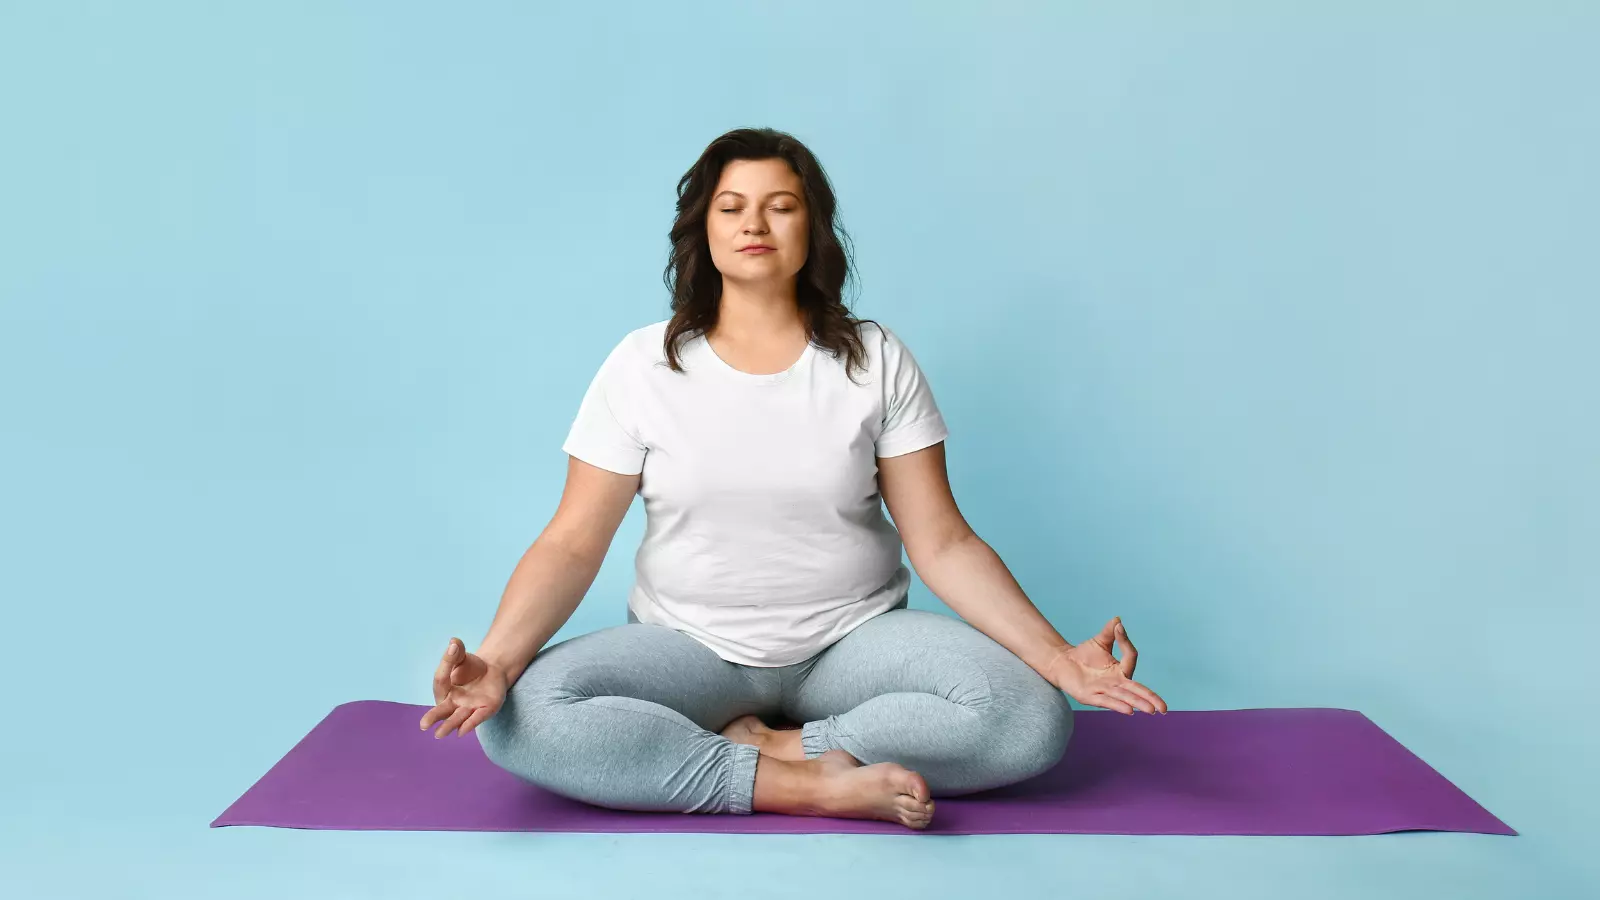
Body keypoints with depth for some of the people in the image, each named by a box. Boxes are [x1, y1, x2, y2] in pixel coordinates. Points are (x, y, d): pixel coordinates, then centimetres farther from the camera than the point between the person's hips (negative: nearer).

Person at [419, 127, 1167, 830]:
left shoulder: (876, 361, -2)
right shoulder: (642, 364, -3)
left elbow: (941, 542, -4)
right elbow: (572, 542, -6)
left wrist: (1055, 655, -18)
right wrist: (496, 658, -25)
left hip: (855, 640, 0)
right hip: (688, 646, 0)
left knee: (1032, 721, -26)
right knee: (521, 717, -29)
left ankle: (770, 748, -15)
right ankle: (810, 786, -24)